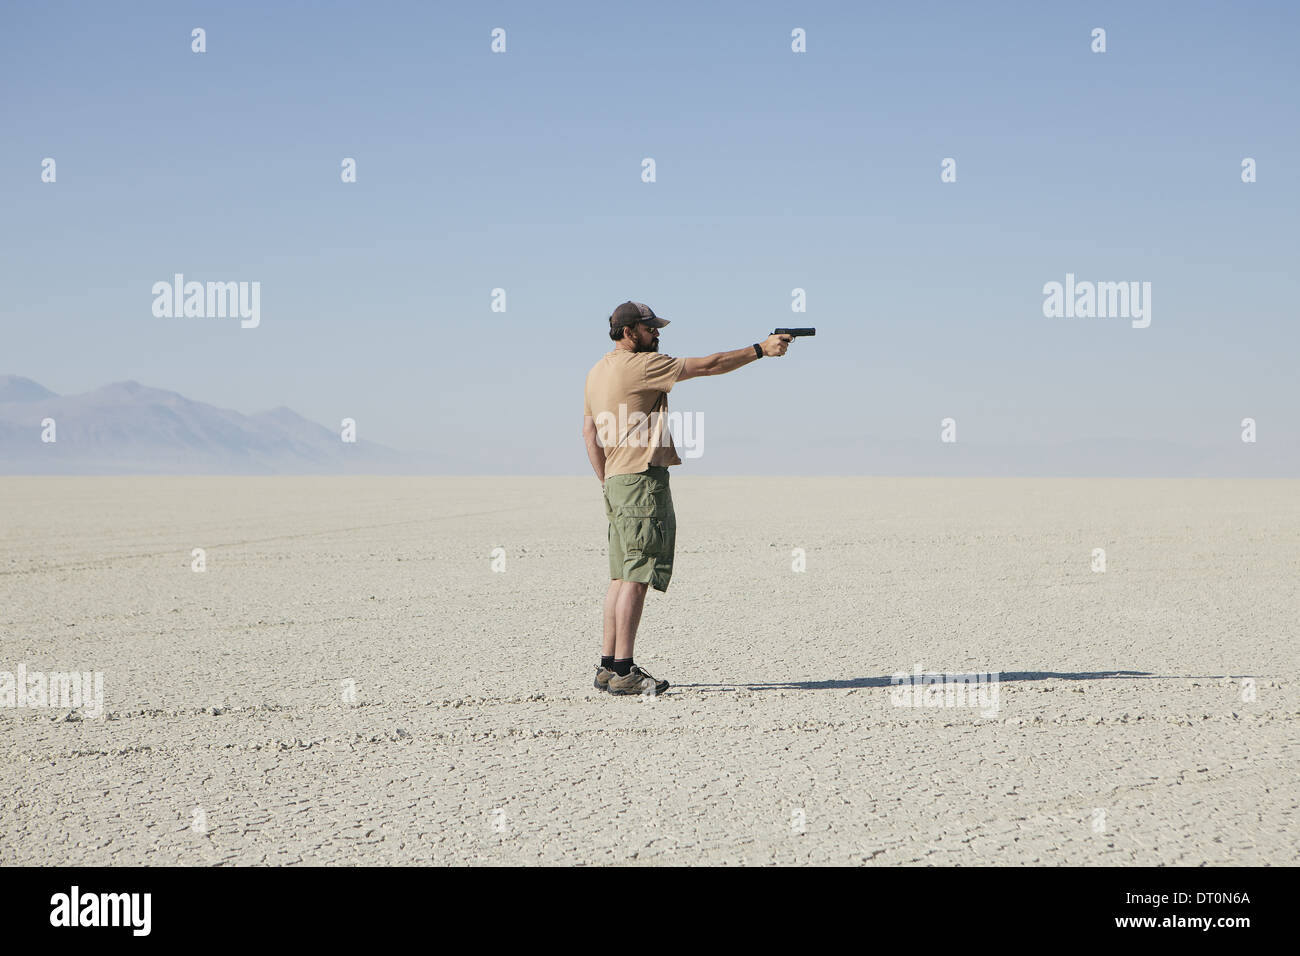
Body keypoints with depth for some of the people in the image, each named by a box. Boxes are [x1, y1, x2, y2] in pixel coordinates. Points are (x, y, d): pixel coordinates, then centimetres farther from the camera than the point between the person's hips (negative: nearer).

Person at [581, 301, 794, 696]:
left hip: (616, 482, 10)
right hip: (642, 479, -10)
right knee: (636, 577, -10)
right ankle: (623, 671, -11)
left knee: (622, 576, 11)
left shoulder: (597, 372, 17)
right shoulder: (641, 365, -10)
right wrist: (760, 349, -3)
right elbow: (707, 366, -10)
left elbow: (589, 431, 19)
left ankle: (608, 666, 12)